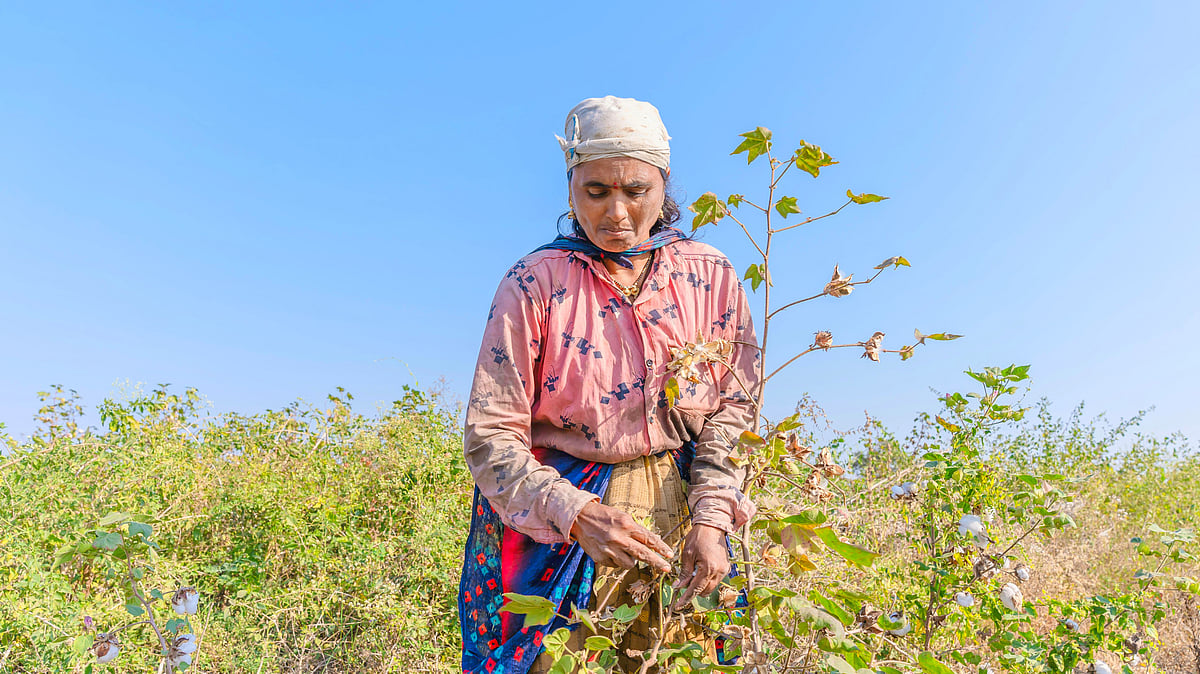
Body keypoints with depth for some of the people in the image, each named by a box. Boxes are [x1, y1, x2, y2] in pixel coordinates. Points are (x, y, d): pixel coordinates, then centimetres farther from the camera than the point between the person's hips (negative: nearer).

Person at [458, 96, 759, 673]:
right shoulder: (533, 284, -10)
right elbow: (491, 436, -12)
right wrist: (577, 514, -27)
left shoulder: (712, 276, -2)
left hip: (681, 507, 3)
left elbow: (734, 407, 0)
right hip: (558, 518, -2)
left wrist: (710, 518, -12)